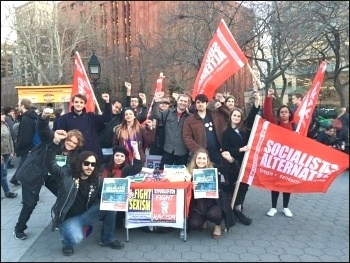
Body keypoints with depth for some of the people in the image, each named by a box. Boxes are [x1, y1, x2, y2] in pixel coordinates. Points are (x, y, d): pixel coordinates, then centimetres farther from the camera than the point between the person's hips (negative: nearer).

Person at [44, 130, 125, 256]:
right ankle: (67, 242, 7)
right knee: (76, 238, -35)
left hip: (86, 215, 4)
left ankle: (108, 239, 3)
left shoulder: (97, 180, -2)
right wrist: (56, 142, -39)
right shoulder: (66, 174, -11)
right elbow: (50, 163, -24)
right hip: (68, 218, -4)